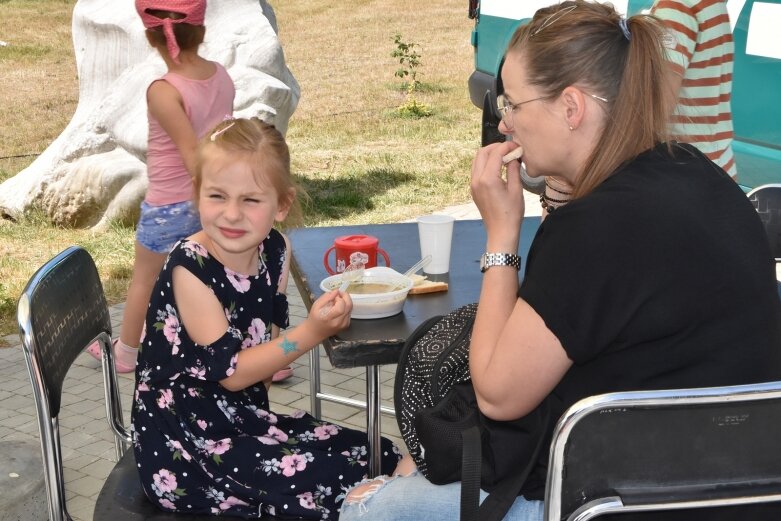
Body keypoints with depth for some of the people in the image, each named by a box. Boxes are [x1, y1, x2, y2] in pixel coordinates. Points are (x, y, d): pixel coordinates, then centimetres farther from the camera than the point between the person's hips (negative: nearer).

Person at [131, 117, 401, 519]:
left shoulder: (275, 252, -1)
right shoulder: (189, 269, -20)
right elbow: (230, 371, -20)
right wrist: (311, 332, -24)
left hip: (245, 418, 7)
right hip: (183, 440, -7)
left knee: (382, 459, 0)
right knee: (337, 484, -19)